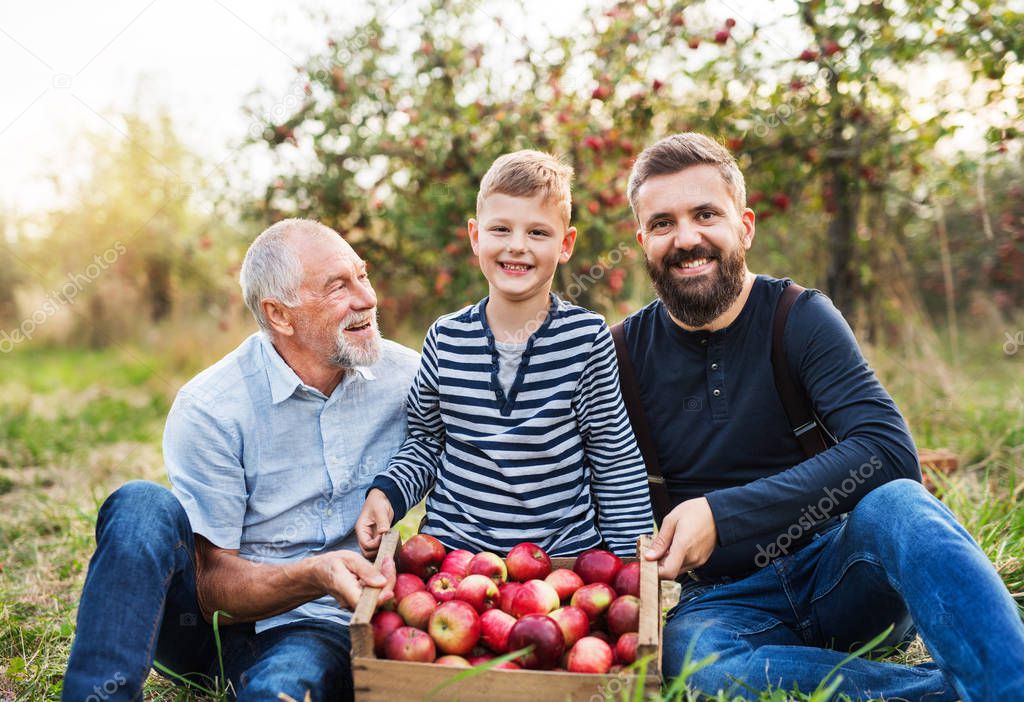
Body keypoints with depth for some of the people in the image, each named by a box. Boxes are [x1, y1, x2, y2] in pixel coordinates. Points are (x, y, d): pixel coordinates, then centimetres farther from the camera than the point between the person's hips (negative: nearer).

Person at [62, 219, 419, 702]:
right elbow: (213, 589, -14)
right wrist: (315, 575, -32)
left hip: (314, 629, -1)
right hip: (212, 624, 1)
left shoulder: (407, 377, -4)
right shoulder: (208, 409, -14)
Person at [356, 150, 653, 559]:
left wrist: (633, 563, -2)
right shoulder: (445, 339, 1)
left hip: (567, 548, -1)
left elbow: (617, 463, 1)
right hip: (453, 545, 1)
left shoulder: (587, 337, -4)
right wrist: (386, 493, -2)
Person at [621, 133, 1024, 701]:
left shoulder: (799, 317, -4)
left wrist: (722, 513, -27)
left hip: (836, 570, -1)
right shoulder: (628, 351, 2)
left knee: (895, 505, -33)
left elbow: (888, 450, -20)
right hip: (728, 600, 1)